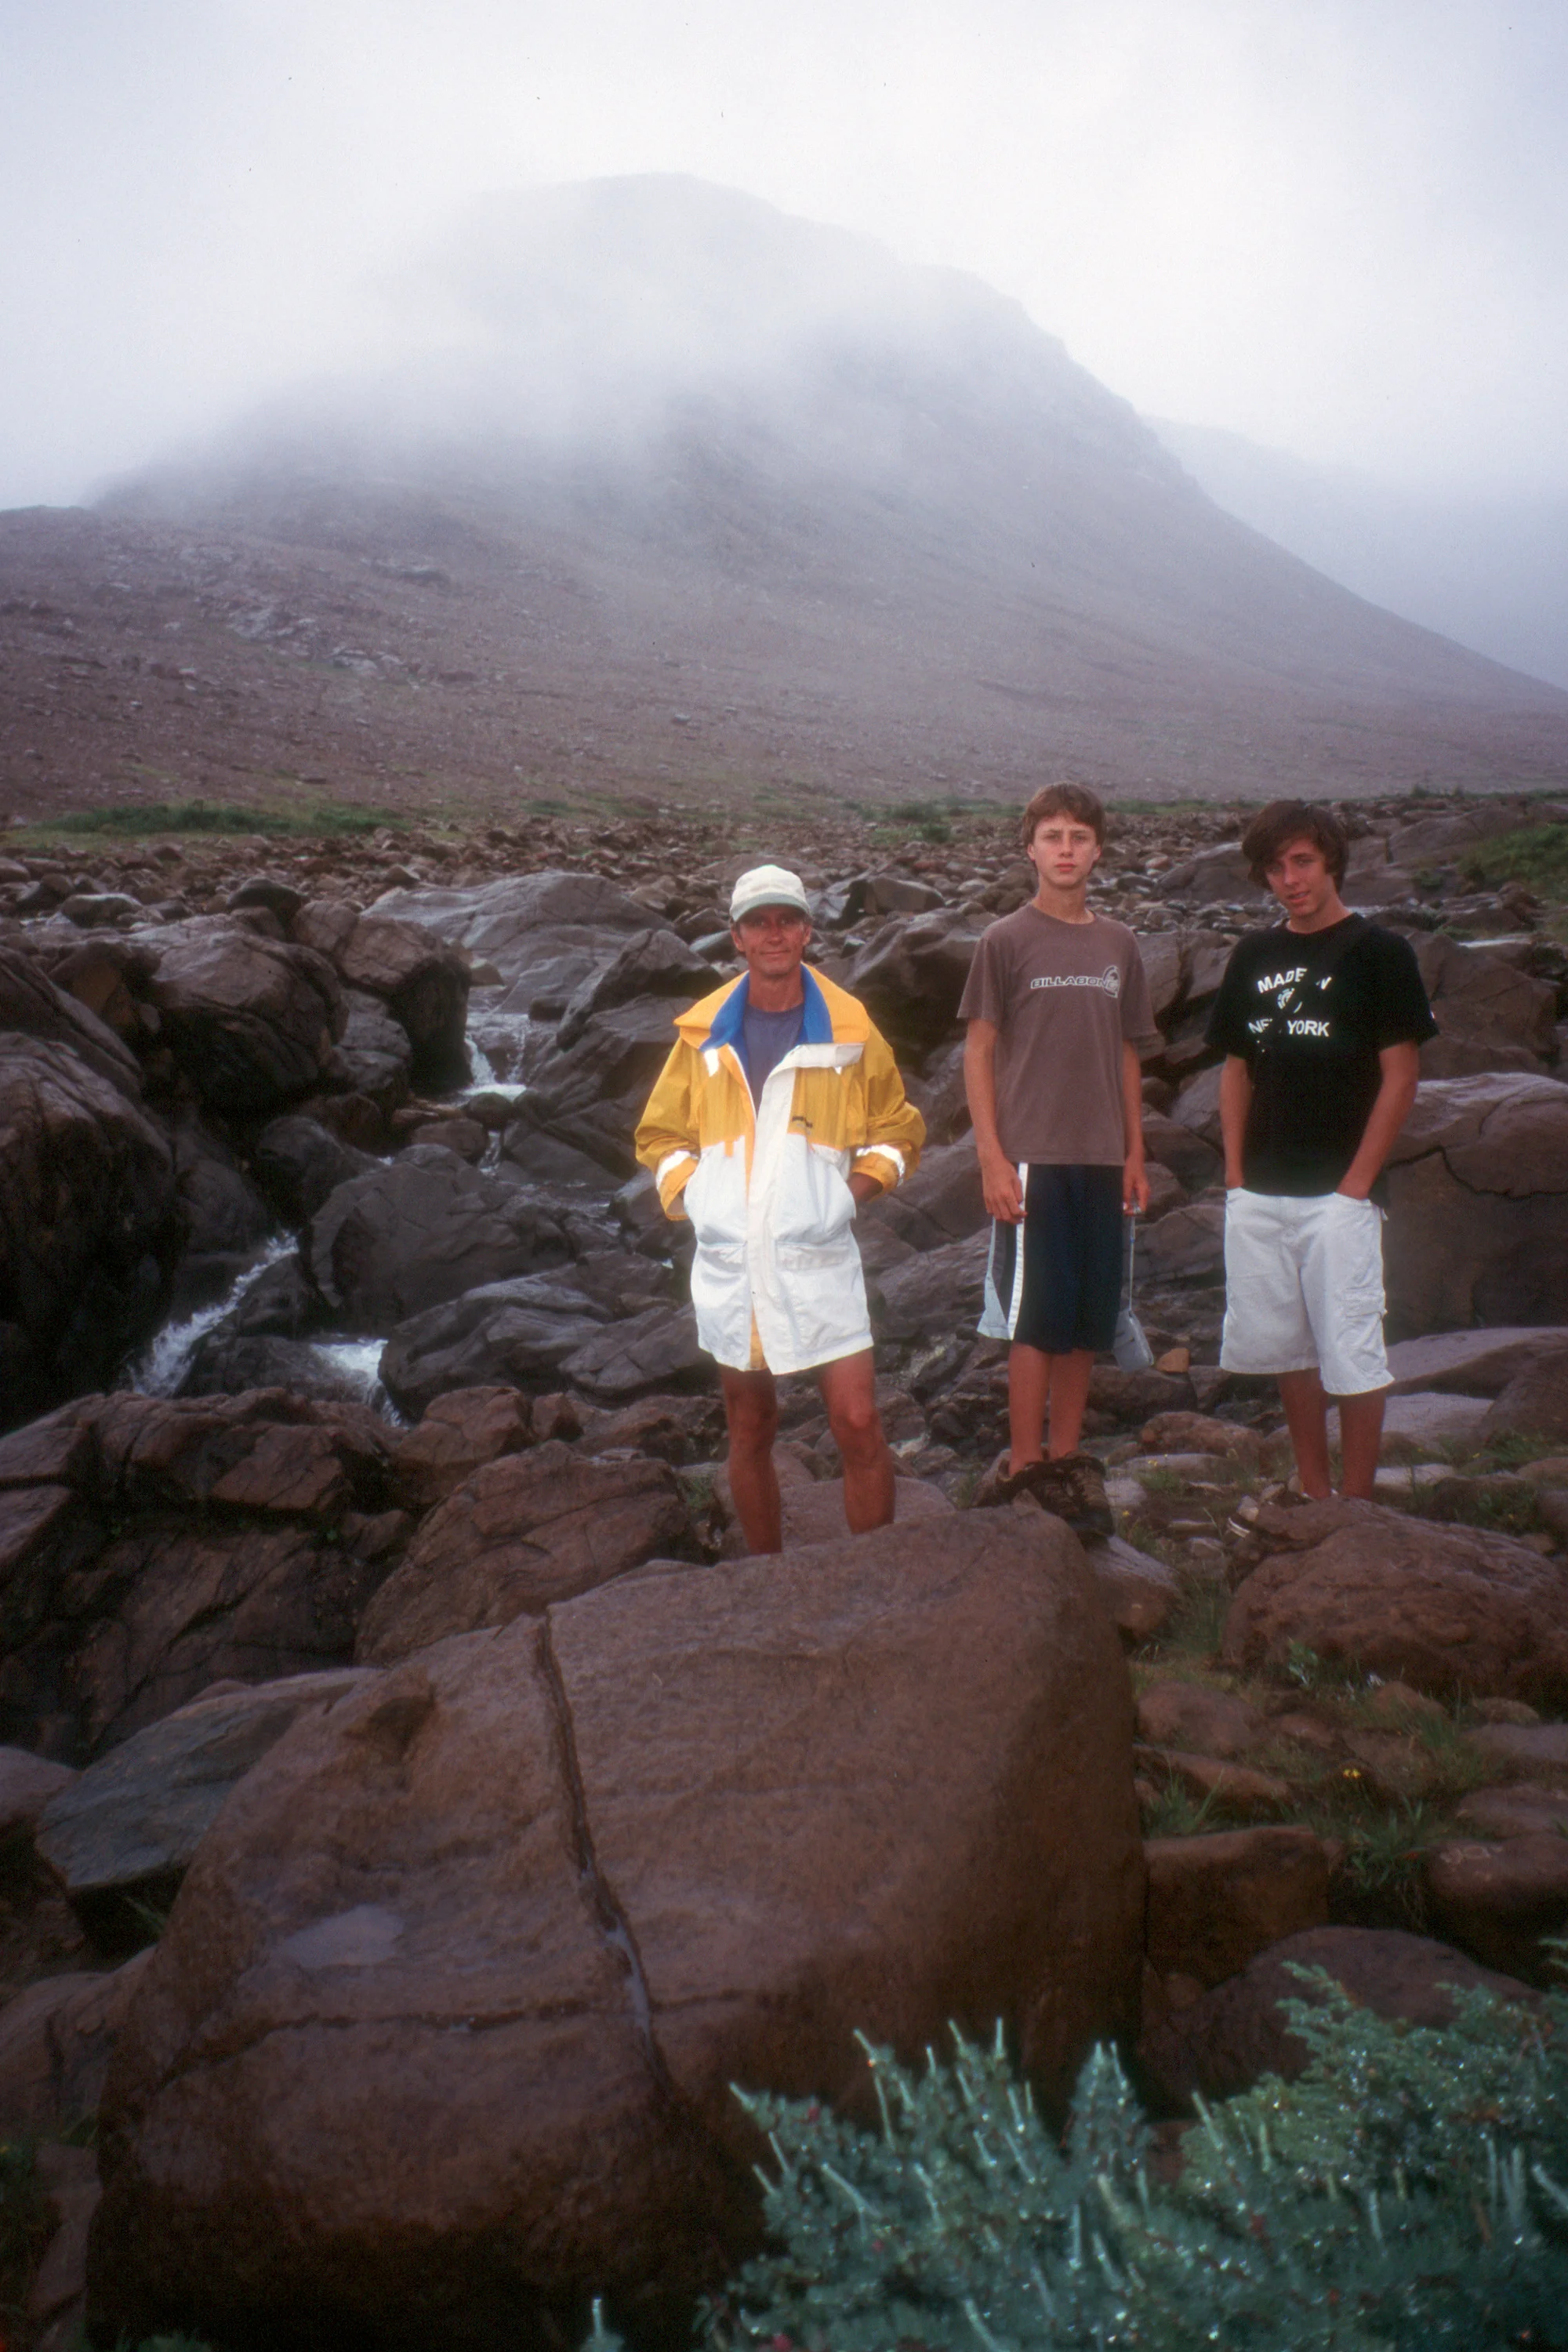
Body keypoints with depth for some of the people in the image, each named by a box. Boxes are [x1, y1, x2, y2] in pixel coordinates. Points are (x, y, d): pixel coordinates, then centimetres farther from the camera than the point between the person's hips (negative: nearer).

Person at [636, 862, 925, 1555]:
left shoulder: (850, 1031, 2)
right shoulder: (703, 1035, 6)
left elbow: (898, 1133, 10)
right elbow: (660, 1136, 14)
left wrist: (849, 1193, -6)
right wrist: (690, 1198, -2)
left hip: (818, 1259, -2)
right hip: (727, 1262, 2)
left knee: (859, 1426, -6)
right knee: (750, 1434, 12)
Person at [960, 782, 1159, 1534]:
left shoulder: (1118, 944, 11)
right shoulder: (1006, 941, -2)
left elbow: (1126, 1055, 15)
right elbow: (978, 1052, -4)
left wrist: (1135, 1152, 11)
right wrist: (993, 1158, -10)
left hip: (1101, 1160, 5)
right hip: (1032, 1158, -5)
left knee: (1089, 1318, 9)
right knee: (1036, 1317, -2)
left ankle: (1067, 1457, 21)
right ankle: (1025, 1466, 9)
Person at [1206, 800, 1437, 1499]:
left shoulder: (1378, 951, -4)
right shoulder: (1253, 956, 11)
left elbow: (1400, 1079, -7)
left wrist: (1356, 1182, -12)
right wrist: (1236, 1173, 6)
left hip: (1337, 1196, -5)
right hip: (1258, 1196, 5)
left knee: (1351, 1354, -2)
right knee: (1286, 1348, 13)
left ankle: (1356, 1502, 9)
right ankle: (1313, 1488, 27)